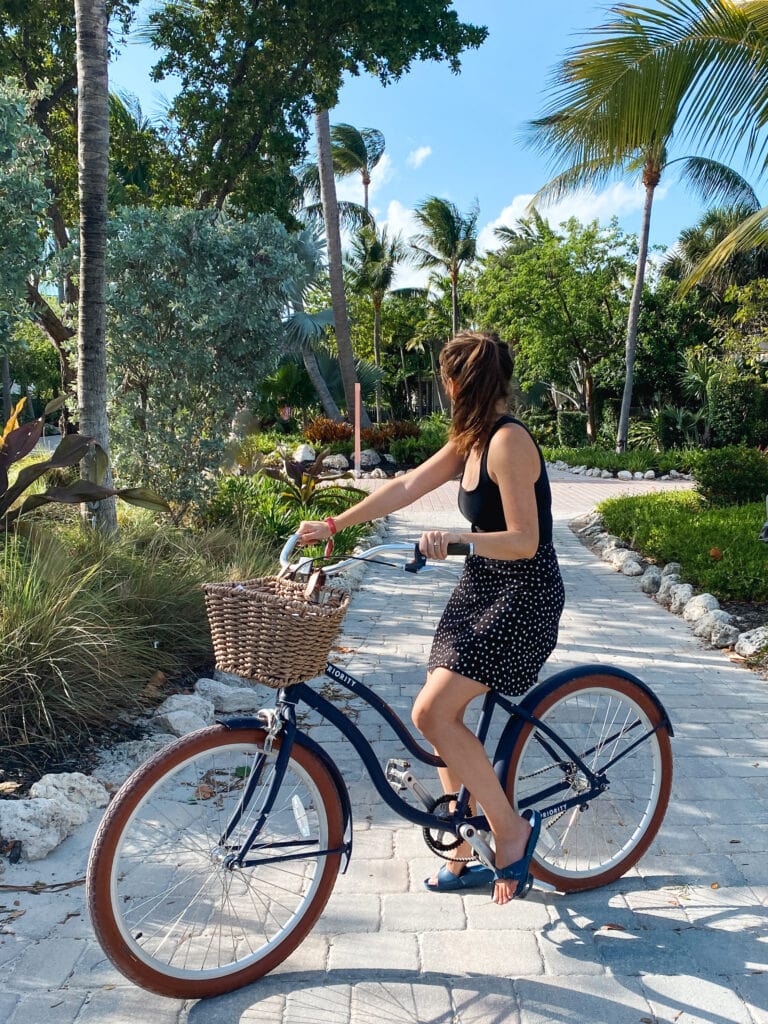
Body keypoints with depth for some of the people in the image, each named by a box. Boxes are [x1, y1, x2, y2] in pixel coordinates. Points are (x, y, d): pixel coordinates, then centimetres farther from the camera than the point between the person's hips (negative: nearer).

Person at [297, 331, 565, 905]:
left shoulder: (509, 442, -19)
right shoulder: (470, 442, 10)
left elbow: (524, 541, -23)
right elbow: (406, 486, 11)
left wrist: (457, 537, -35)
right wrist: (334, 525, 9)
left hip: (522, 598, -9)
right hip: (482, 589, 9)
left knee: (432, 713, -17)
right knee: (444, 718, 8)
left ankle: (512, 830, 3)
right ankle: (464, 860, 23)